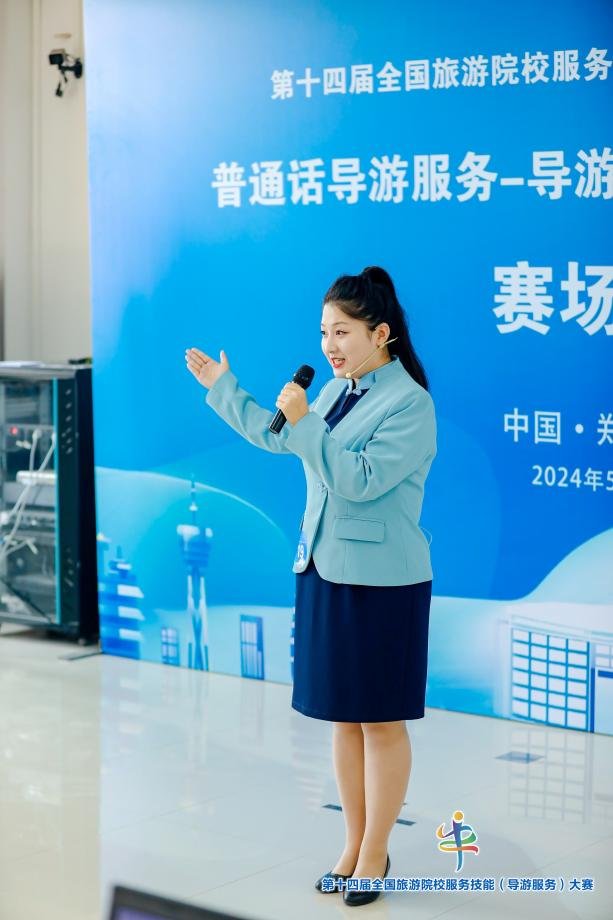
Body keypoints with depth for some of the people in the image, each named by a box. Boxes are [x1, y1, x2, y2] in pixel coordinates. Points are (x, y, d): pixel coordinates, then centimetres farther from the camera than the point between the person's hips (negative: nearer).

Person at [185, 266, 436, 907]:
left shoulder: (410, 403, -15)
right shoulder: (337, 392, 9)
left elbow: (360, 479, -25)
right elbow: (276, 437, 26)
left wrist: (304, 423, -25)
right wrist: (221, 389, 28)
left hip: (383, 582, -8)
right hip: (324, 572, 8)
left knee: (381, 722, 4)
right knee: (343, 717, 15)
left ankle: (375, 853, 17)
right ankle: (353, 844, 27)